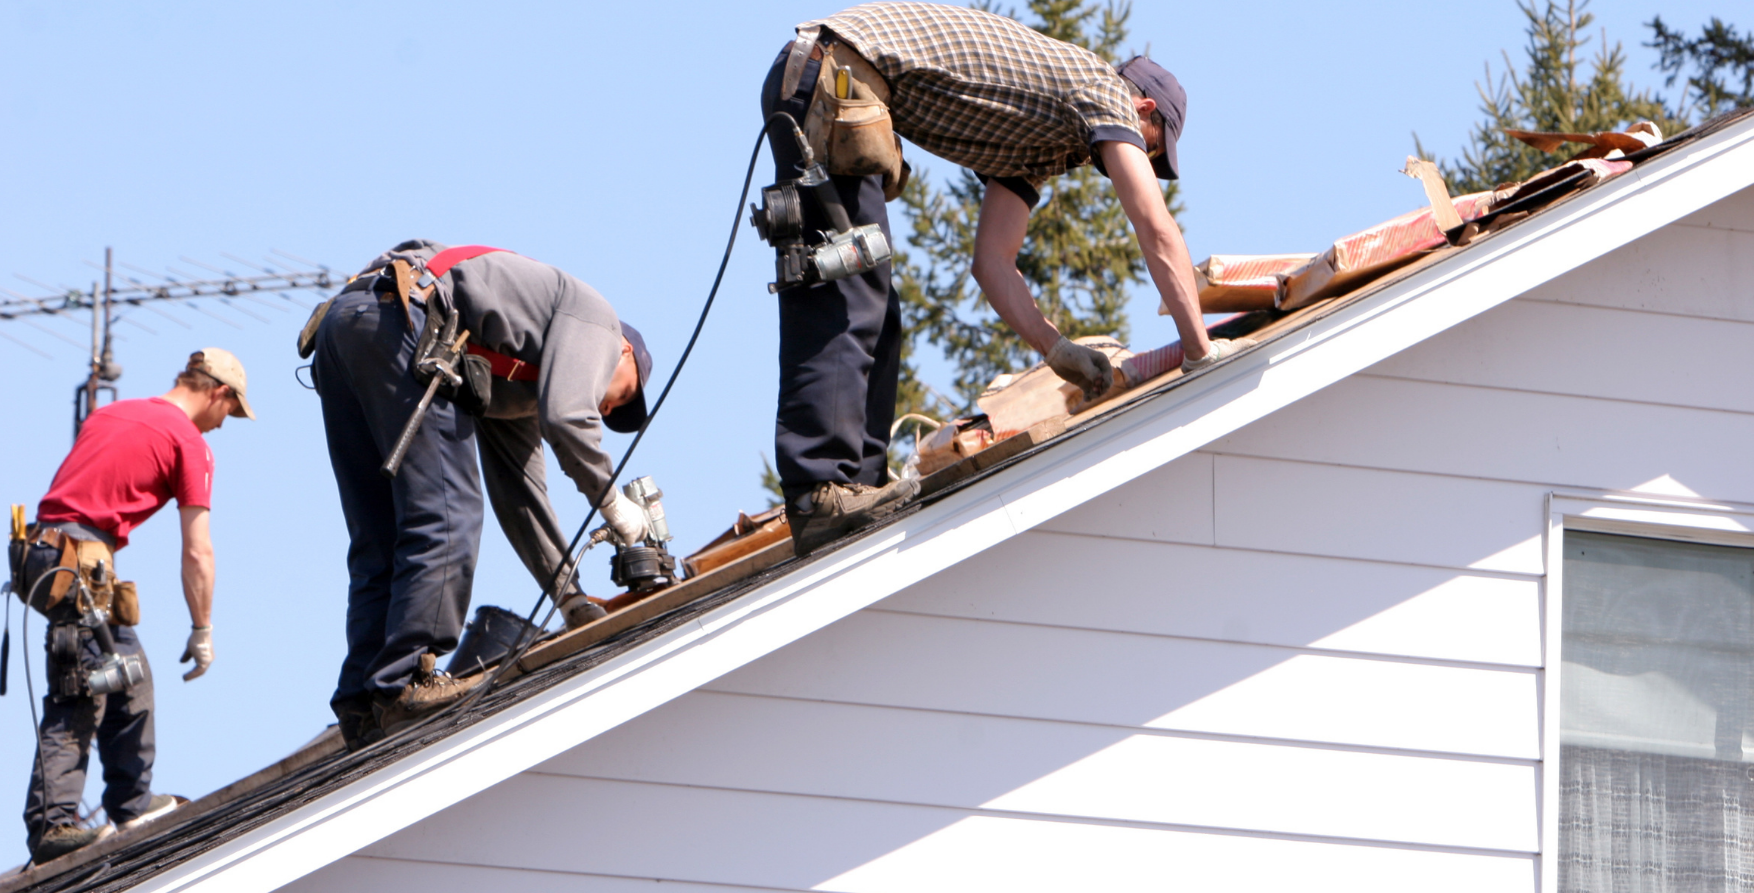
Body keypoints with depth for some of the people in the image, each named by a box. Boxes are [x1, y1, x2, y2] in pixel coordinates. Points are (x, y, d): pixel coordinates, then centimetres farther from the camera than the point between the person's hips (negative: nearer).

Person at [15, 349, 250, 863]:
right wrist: (202, 632, 4)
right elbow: (197, 553, -2)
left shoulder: (110, 414, 23)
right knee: (77, 702, -11)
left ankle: (131, 802, 19)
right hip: (81, 559, -8)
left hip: (44, 546, 8)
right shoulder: (190, 443, 0)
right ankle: (51, 824, -17)